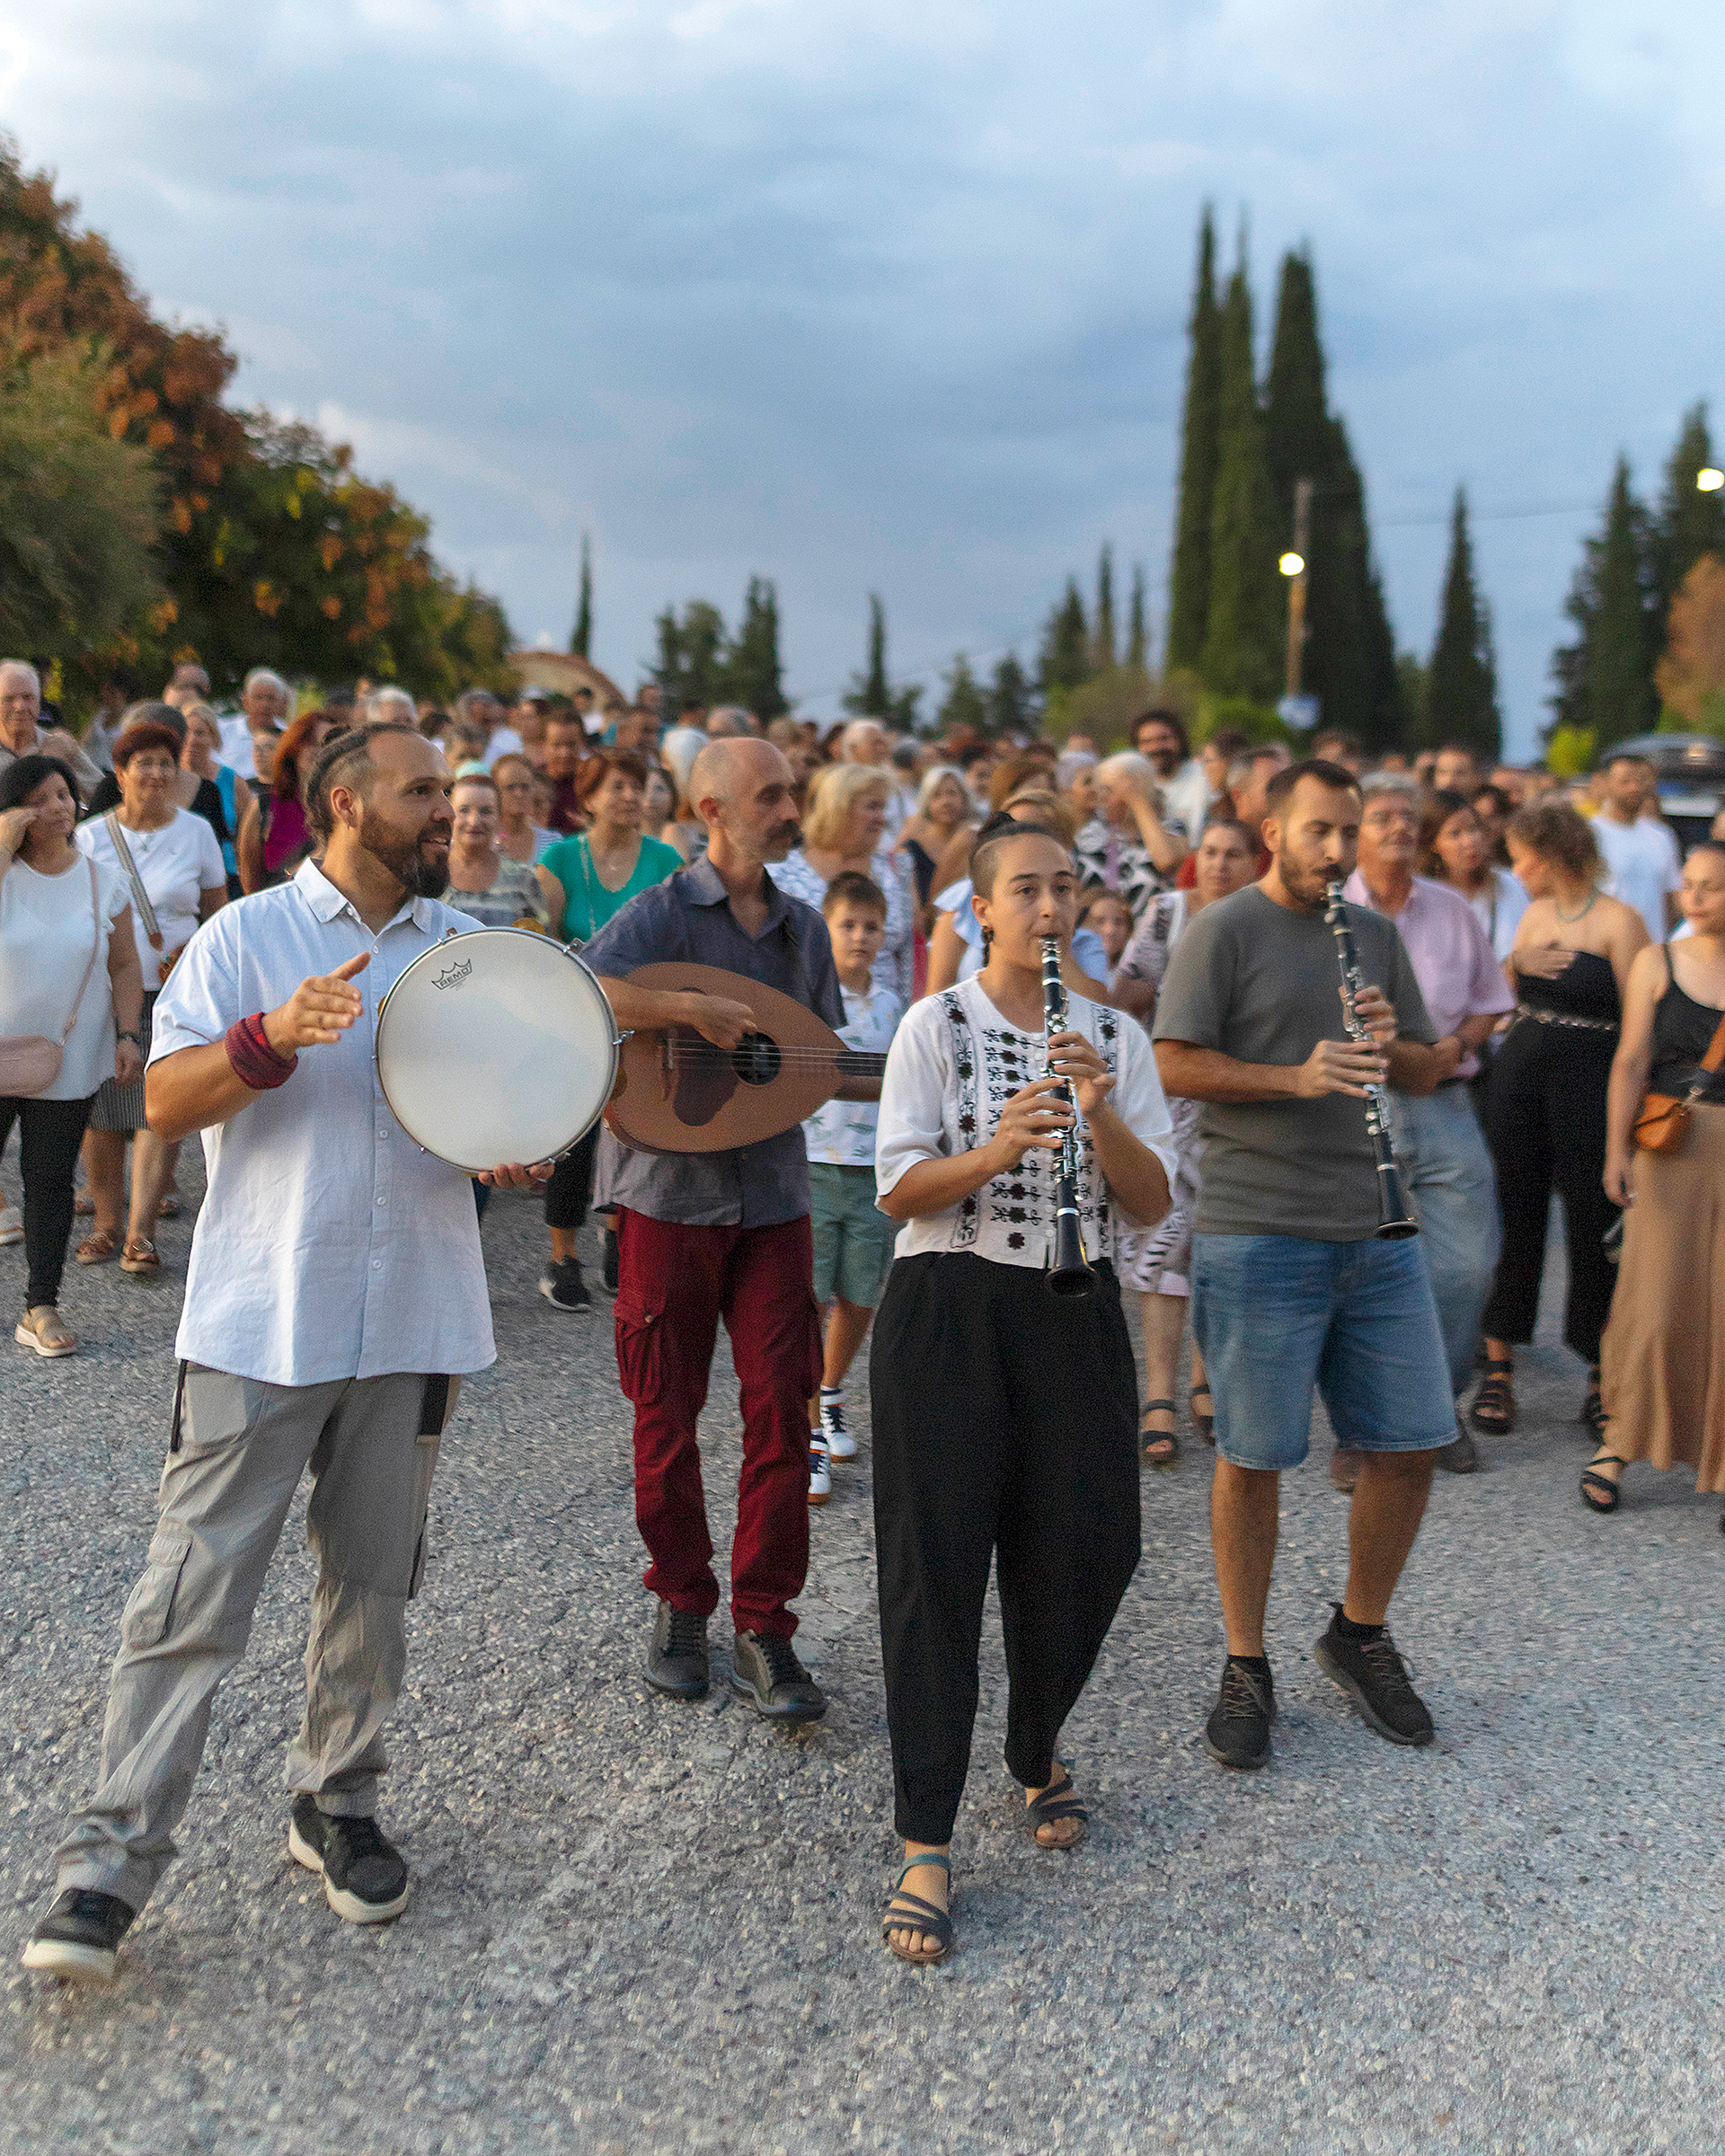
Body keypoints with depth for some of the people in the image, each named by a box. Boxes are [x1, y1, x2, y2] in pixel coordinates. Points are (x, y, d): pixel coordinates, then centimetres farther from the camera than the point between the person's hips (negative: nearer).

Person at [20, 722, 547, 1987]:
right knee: (195, 1594, -3)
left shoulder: (467, 950, 10)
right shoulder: (248, 938, -1)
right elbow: (166, 1101, -7)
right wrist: (275, 1037, -23)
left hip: (411, 1323, 4)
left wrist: (522, 1155, -7)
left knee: (373, 1584, 13)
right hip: (259, 1321, -3)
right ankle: (114, 1858, 7)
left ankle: (338, 1805, 30)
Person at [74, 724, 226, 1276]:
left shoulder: (195, 832, 6)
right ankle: (106, 1224, 17)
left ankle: (140, 1233, -3)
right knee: (101, 1113, 3)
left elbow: (218, 910, 12)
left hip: (172, 994, -1)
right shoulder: (91, 836, 5)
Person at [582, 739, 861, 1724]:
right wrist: (696, 1008, -27)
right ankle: (681, 1605, 25)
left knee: (782, 1406, -2)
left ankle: (764, 1632, 8)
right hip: (670, 1190, -4)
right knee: (668, 1413, 7)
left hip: (773, 1197, 4)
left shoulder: (805, 928, 12)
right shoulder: (661, 914, -6)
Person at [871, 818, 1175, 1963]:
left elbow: (1155, 1201, 1)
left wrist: (1100, 1114, -15)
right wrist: (993, 1152, -24)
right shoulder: (935, 1026, 0)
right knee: (938, 1559, -4)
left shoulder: (1116, 1038, 9)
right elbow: (899, 1190, -7)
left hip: (1074, 1315, 3)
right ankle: (927, 1843, 3)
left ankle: (1038, 1754, 36)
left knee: (1078, 1553, 7)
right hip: (950, 1312, -3)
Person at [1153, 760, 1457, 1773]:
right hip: (1260, 1233, -5)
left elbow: (1430, 1068, 18)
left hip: (1378, 1230, 6)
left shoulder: (1377, 933, 15)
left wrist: (1389, 1047, -5)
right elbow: (1177, 1064, -10)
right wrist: (1297, 1076, -21)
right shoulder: (1225, 931, -3)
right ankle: (1247, 1668, 18)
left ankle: (1362, 1634, 30)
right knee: (1256, 1457, 2)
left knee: (1409, 1447, 8)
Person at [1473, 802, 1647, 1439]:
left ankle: (1602, 1374, 16)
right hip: (1518, 1075, 6)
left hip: (1589, 1082, -5)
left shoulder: (1618, 921, -8)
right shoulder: (1534, 916, 11)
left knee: (1593, 1227, 2)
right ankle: (1497, 1369, 15)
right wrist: (1519, 968, -2)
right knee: (1514, 1219, 7)